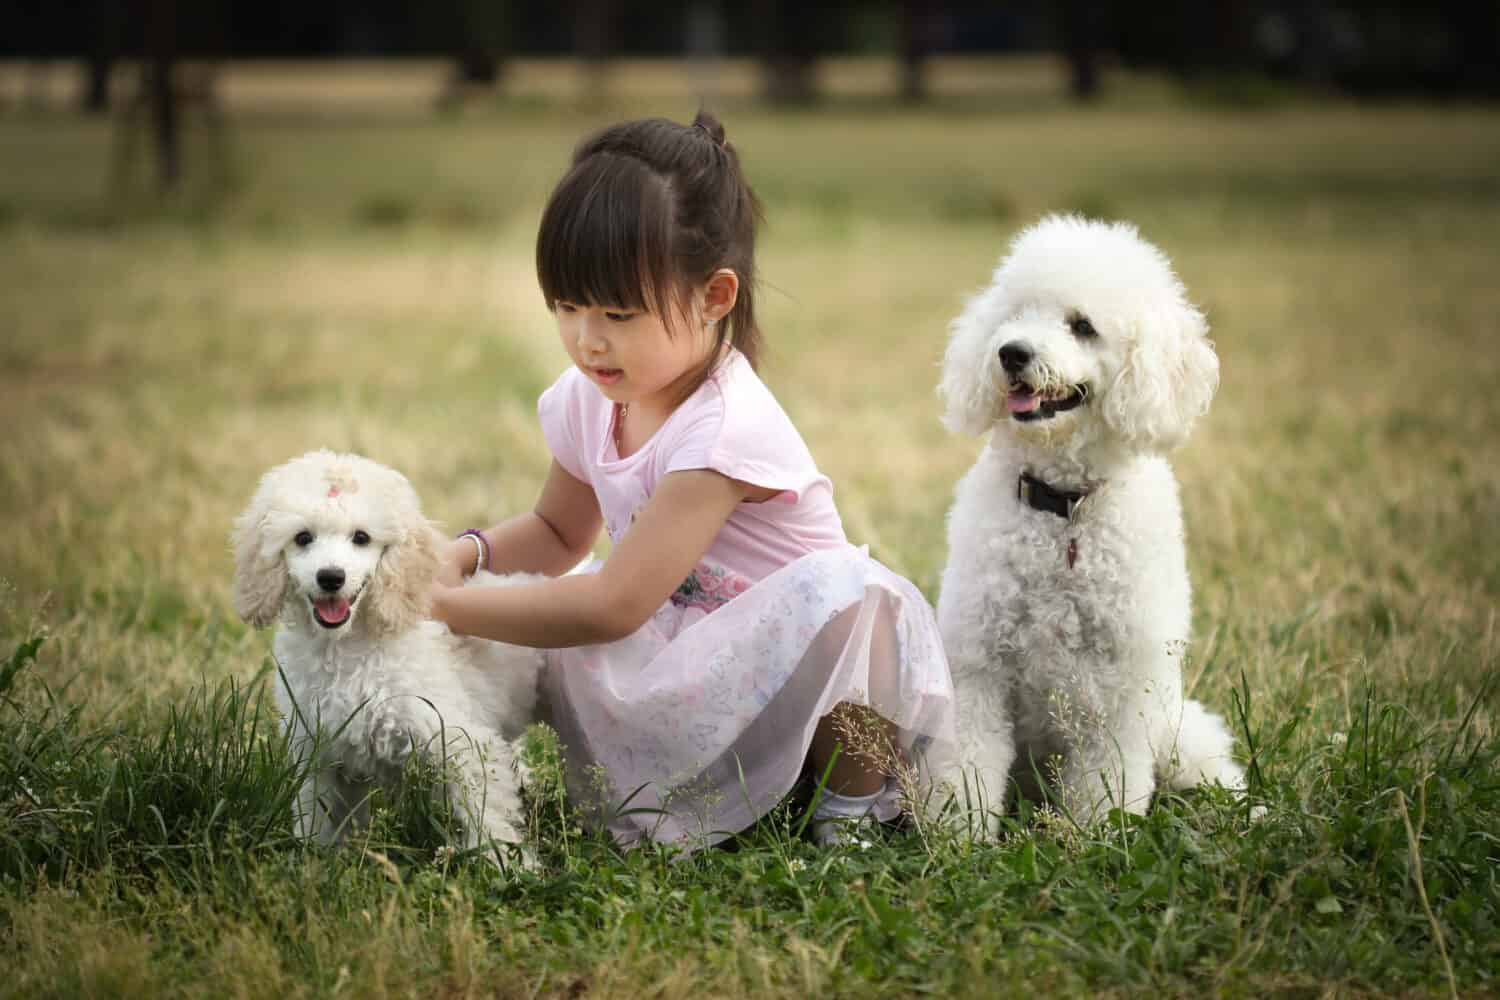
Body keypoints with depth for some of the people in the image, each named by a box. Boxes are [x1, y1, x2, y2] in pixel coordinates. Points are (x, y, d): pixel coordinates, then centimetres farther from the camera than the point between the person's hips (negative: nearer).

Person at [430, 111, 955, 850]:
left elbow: (612, 606, -27)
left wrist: (448, 608, -21)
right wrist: (468, 553, -2)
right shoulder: (586, 401, 0)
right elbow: (559, 533, 20)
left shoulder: (725, 428, -25)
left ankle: (854, 801, -15)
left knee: (844, 587, -36)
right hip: (696, 663, 7)